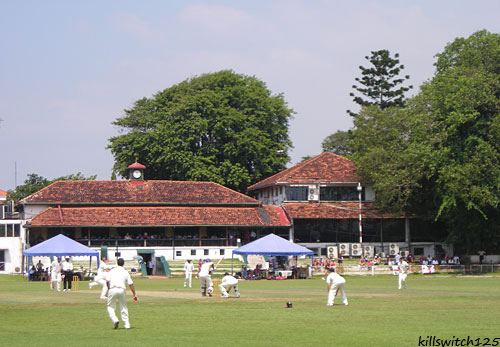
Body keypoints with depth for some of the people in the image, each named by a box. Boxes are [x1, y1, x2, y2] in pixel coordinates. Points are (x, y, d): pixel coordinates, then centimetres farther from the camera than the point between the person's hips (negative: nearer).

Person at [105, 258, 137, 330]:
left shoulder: (111, 271, 10)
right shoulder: (125, 272, 12)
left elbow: (107, 281, -2)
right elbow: (131, 284, 6)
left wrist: (108, 289, 12)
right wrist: (134, 294, 8)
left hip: (112, 289, -1)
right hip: (121, 290, 1)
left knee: (110, 307, 11)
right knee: (123, 307, 14)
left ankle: (115, 320, -13)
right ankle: (127, 324, 11)